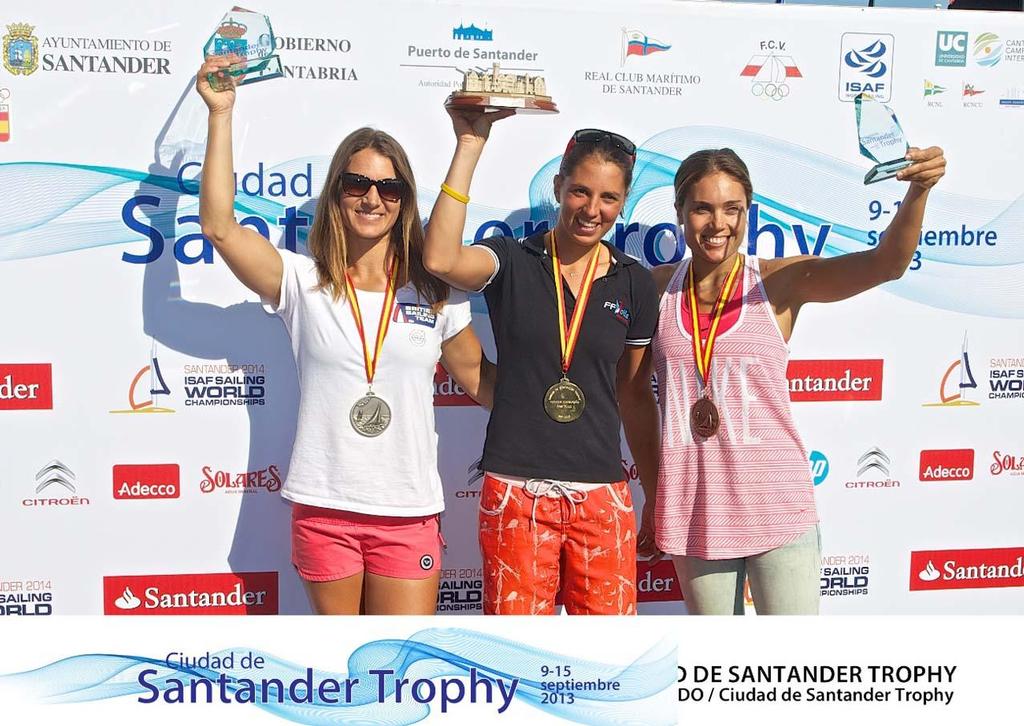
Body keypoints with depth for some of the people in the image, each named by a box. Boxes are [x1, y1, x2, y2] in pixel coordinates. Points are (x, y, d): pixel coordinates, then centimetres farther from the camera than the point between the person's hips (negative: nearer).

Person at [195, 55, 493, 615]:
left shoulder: (433, 291, 3)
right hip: (324, 509, 0)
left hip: (408, 512, 0)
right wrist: (221, 113, -10)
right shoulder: (304, 282, 0)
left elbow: (477, 377, 13)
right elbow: (218, 225, -11)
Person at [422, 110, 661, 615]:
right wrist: (470, 144, -20)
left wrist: (656, 497, 15)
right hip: (515, 491, -2)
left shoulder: (634, 284, 6)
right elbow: (440, 259, -24)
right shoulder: (511, 262, -1)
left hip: (602, 495, 2)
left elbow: (635, 394, 13)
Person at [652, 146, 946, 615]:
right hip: (694, 511, 3)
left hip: (776, 506, -2)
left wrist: (918, 191, -34)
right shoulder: (658, 287, 1)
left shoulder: (782, 282, -6)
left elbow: (886, 262, -18)